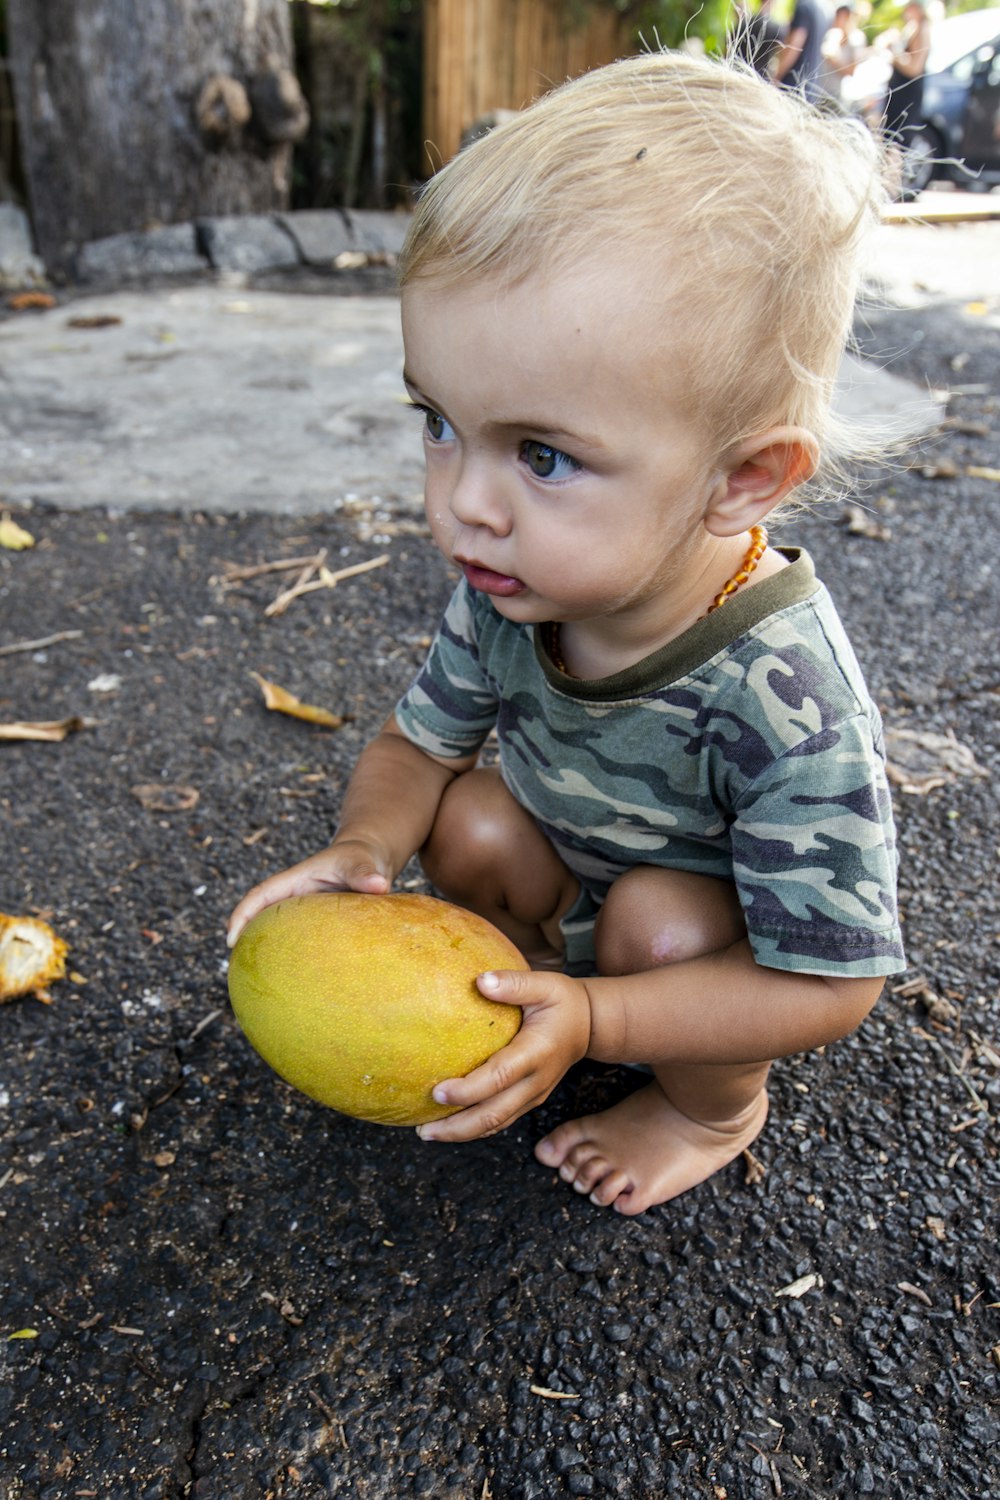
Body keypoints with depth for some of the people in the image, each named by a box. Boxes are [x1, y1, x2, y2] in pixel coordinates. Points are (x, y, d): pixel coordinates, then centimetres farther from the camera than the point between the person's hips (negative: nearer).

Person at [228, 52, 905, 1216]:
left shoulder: (784, 705, -40)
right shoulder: (510, 588, -24)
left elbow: (826, 985, -30)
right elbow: (417, 742, -8)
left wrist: (593, 1022, -37)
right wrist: (363, 850, -30)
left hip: (731, 942, -3)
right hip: (580, 868, 4)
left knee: (658, 920, -31)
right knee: (474, 823, -19)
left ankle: (717, 1105, 3)